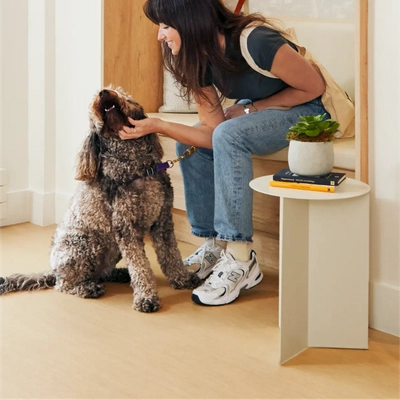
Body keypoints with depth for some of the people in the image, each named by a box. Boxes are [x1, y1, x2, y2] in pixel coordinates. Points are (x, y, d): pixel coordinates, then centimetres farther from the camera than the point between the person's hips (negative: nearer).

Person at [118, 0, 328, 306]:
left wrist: (250, 109, -16)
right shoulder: (200, 61, -6)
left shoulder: (256, 41, -29)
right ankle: (215, 245, 5)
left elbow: (315, 87, -18)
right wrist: (157, 125, -23)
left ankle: (241, 260, -25)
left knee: (230, 135, -30)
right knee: (190, 144, -5)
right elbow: (212, 132, -10)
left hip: (314, 110, -8)